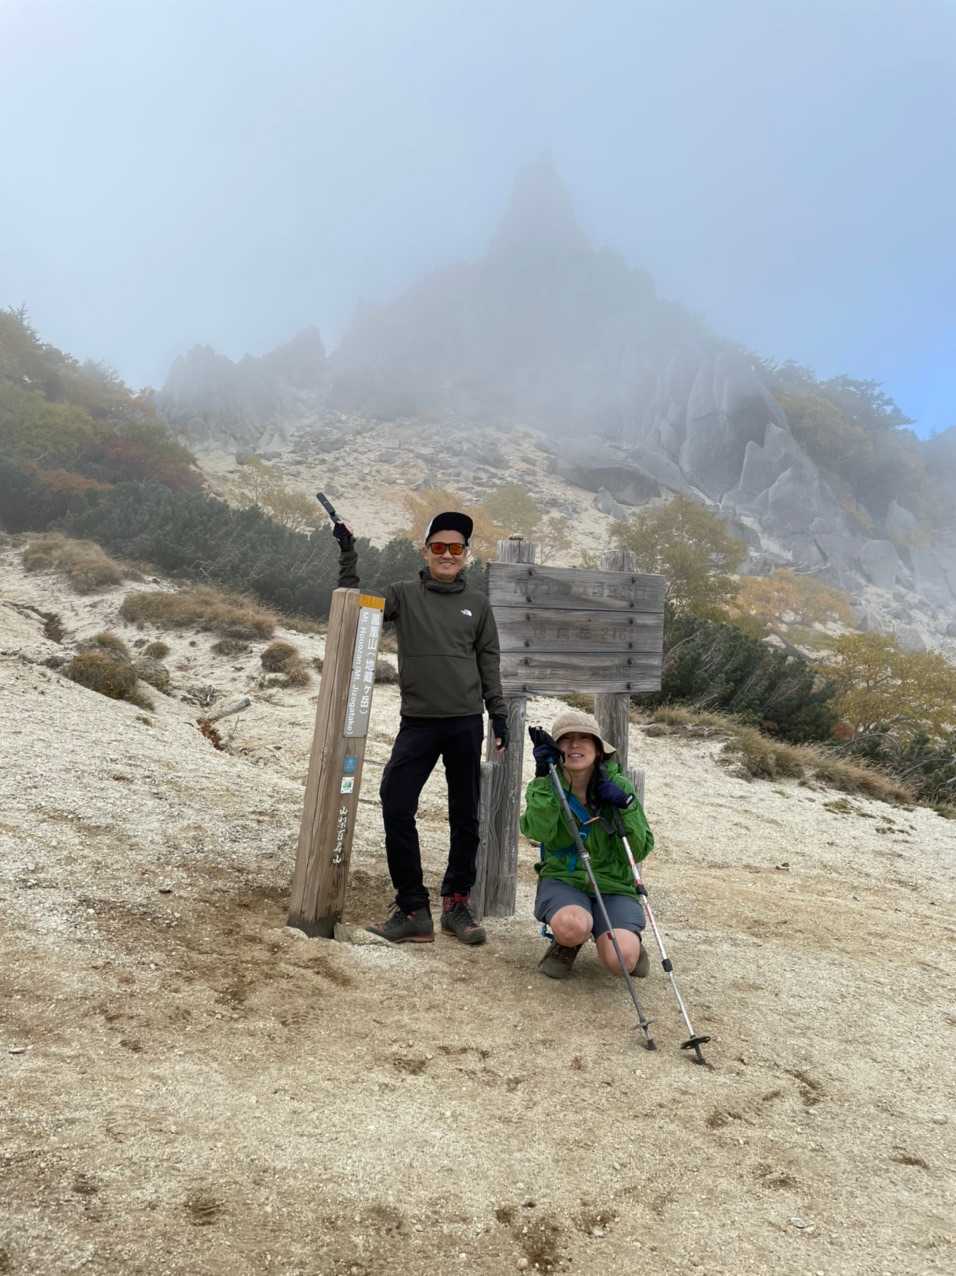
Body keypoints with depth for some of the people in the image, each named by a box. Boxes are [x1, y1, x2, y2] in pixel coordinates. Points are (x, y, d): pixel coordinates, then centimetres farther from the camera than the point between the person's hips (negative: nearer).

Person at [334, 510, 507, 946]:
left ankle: (456, 903, 21)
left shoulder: (477, 604, 9)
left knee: (465, 817, 7)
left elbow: (489, 661, 11)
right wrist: (348, 556, -6)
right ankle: (412, 910, 2)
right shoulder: (404, 595, 6)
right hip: (418, 723, -1)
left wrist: (498, 712, 6)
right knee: (397, 811, -9)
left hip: (466, 723, 1)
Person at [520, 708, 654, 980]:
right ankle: (567, 946, 4)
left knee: (621, 961, -23)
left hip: (613, 885, 1)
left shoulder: (618, 786, -2)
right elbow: (538, 832, -22)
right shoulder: (545, 785, -3)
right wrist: (543, 778, -27)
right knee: (572, 926, -35)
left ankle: (629, 939, 15)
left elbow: (640, 851, -5)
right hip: (562, 879, -1)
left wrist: (626, 806, -19)